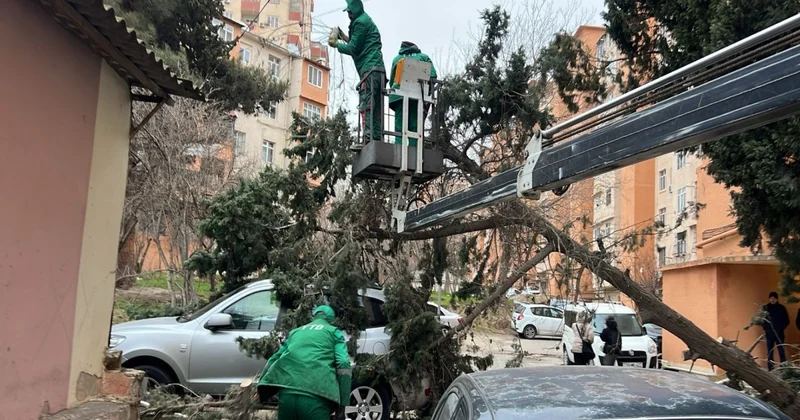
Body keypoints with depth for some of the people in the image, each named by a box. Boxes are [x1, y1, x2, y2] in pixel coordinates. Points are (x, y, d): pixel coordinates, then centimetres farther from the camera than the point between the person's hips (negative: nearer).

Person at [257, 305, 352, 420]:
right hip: (315, 397, -4)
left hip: (287, 393, 4)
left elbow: (274, 360, 28)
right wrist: (343, 404, 1)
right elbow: (343, 364, 2)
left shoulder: (295, 331, 30)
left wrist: (261, 393, 34)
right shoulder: (334, 332, 17)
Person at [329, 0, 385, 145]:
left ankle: (369, 138, -21)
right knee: (376, 108, 5)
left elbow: (353, 49, -4)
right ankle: (376, 140, 2)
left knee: (366, 106, -15)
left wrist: (336, 44, 10)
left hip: (370, 70, -10)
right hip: (378, 70, 10)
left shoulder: (360, 22, -2)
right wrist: (344, 38, 26)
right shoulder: (366, 20, 27)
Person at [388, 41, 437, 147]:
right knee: (415, 128, -3)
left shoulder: (396, 58, 26)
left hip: (399, 95, 1)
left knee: (399, 128, -3)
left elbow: (391, 80, 24)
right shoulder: (424, 57, 21)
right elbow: (433, 76, 7)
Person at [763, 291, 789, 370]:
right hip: (769, 333, 1)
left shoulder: (781, 308, 2)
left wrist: (781, 328, -6)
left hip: (779, 333, -1)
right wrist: (765, 328, -4)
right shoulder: (765, 308, 2)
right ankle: (770, 369, 7)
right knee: (769, 352, 3)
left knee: (781, 351, -3)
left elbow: (786, 321, 7)